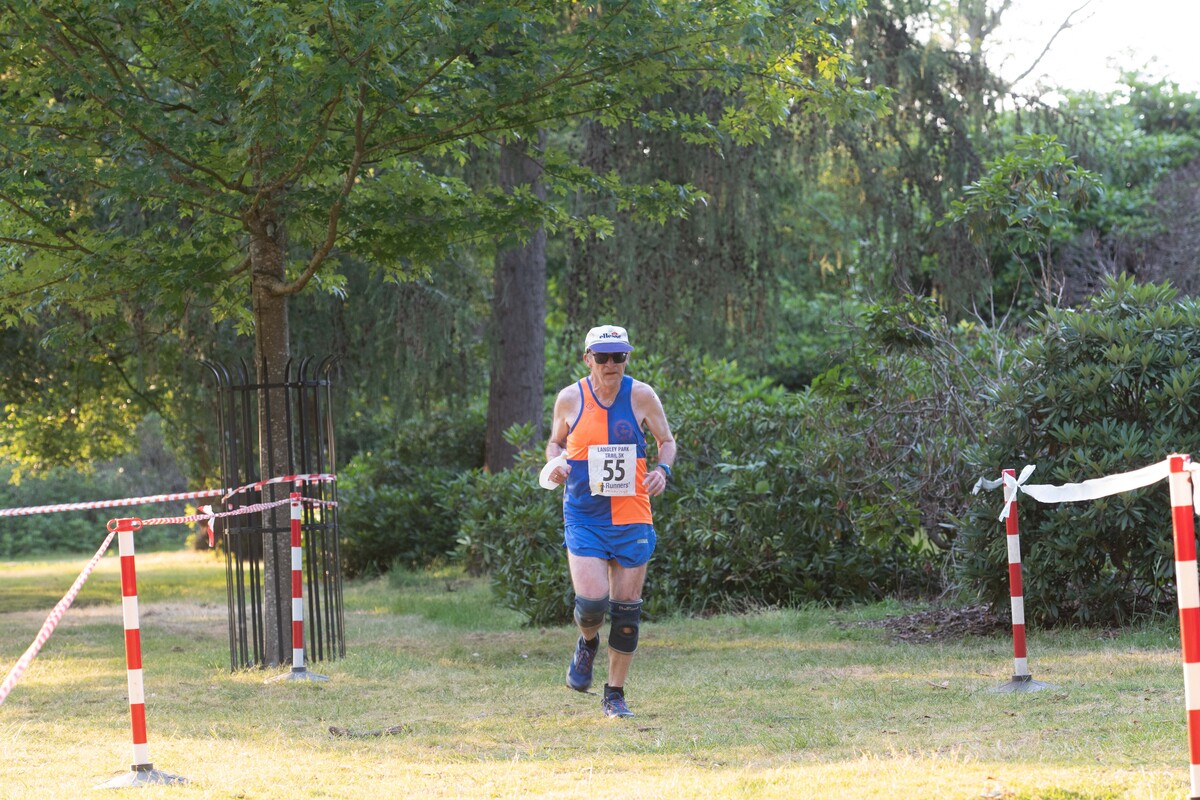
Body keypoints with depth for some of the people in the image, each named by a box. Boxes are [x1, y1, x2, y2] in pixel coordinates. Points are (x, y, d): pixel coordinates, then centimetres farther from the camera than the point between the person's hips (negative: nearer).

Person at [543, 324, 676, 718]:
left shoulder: (641, 396, -1)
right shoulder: (570, 399, 0)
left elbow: (666, 440, 10)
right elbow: (555, 442, 15)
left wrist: (662, 470, -11)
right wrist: (555, 463, -7)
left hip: (631, 516, 1)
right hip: (584, 516, -1)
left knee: (626, 608, 2)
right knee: (591, 601, -16)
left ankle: (615, 696, 16)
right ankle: (587, 643, 22)